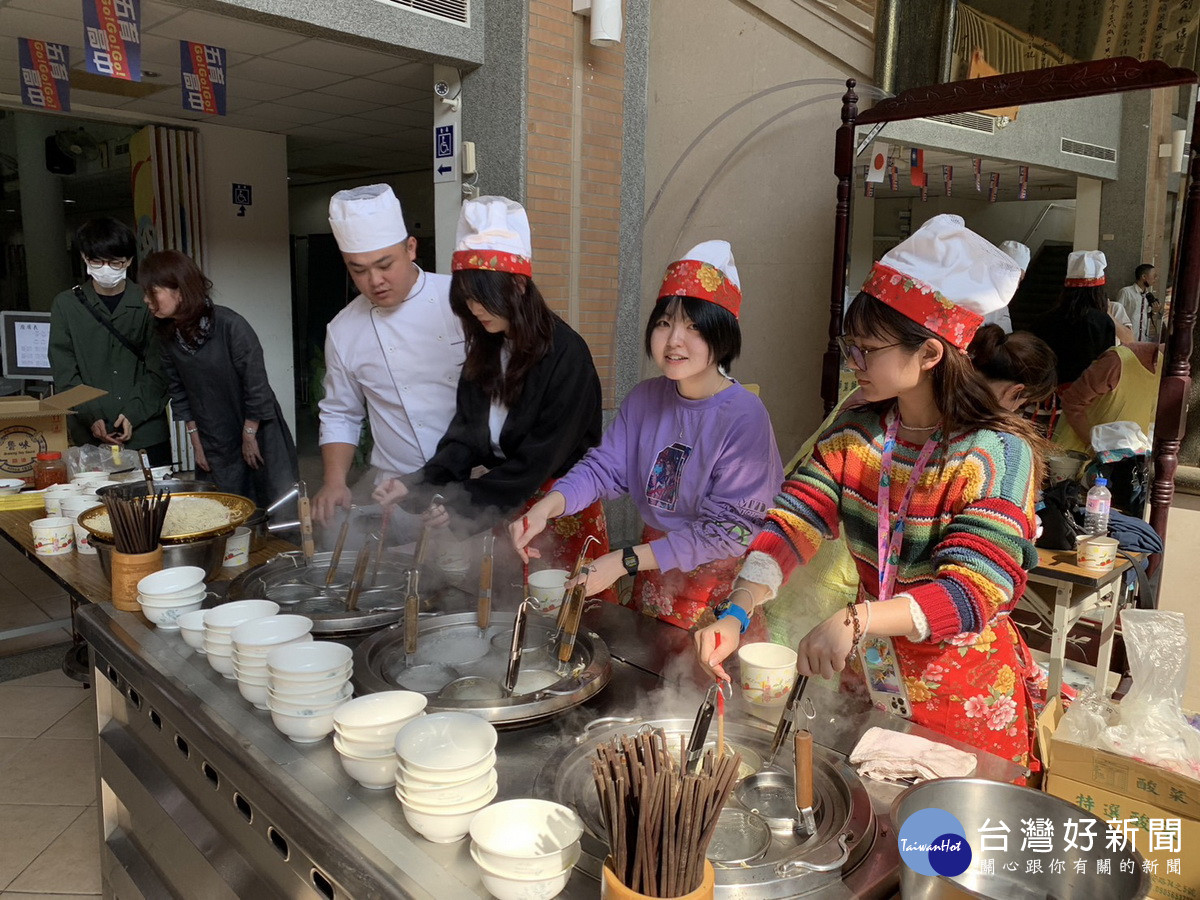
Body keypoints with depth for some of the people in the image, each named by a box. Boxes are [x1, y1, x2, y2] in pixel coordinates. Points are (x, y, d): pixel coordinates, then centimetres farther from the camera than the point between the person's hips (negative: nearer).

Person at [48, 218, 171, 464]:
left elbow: (157, 369, -1)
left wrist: (134, 413, -11)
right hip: (90, 436, 1)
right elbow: (64, 373, 2)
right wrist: (91, 417, -9)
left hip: (147, 432, 0)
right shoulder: (66, 305, 5)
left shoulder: (148, 303, 3)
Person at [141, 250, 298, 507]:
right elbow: (179, 390, 7)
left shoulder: (230, 326, -20)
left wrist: (249, 437, -10)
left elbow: (256, 384, -17)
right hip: (214, 445, 5)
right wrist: (195, 440, 7)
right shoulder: (168, 335, -1)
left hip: (258, 432, -5)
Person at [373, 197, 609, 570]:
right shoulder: (485, 351, 4)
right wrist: (417, 484, -14)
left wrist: (470, 504, -20)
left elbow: (542, 456, -19)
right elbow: (465, 438, 2)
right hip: (506, 511, 6)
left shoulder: (565, 353, -17)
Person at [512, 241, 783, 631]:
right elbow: (604, 467, -5)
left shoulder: (745, 416, -22)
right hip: (653, 570, 5)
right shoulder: (645, 399, -3)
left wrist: (626, 561, -27)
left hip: (718, 578, -5)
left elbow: (730, 527, -24)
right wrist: (547, 506, -26)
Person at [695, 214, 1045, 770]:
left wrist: (856, 621, -45)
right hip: (868, 673, 5)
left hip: (965, 694, -4)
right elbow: (791, 523, -15)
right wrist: (736, 613, -30)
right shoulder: (855, 434, -4)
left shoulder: (998, 453, -21)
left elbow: (972, 591, -30)